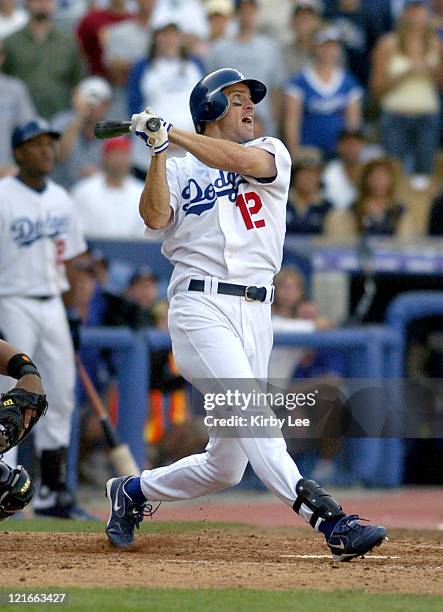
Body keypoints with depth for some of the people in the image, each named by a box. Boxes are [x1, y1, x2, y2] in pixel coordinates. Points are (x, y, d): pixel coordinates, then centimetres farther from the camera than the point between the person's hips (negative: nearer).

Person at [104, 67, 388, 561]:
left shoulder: (271, 153, 15)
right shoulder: (179, 170, 12)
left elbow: (241, 160, -10)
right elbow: (154, 217, -8)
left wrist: (173, 133, -7)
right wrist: (160, 149, -12)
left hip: (255, 314, 4)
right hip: (201, 306, -4)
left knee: (225, 465, 4)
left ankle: (132, 491, 26)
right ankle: (327, 519, -37)